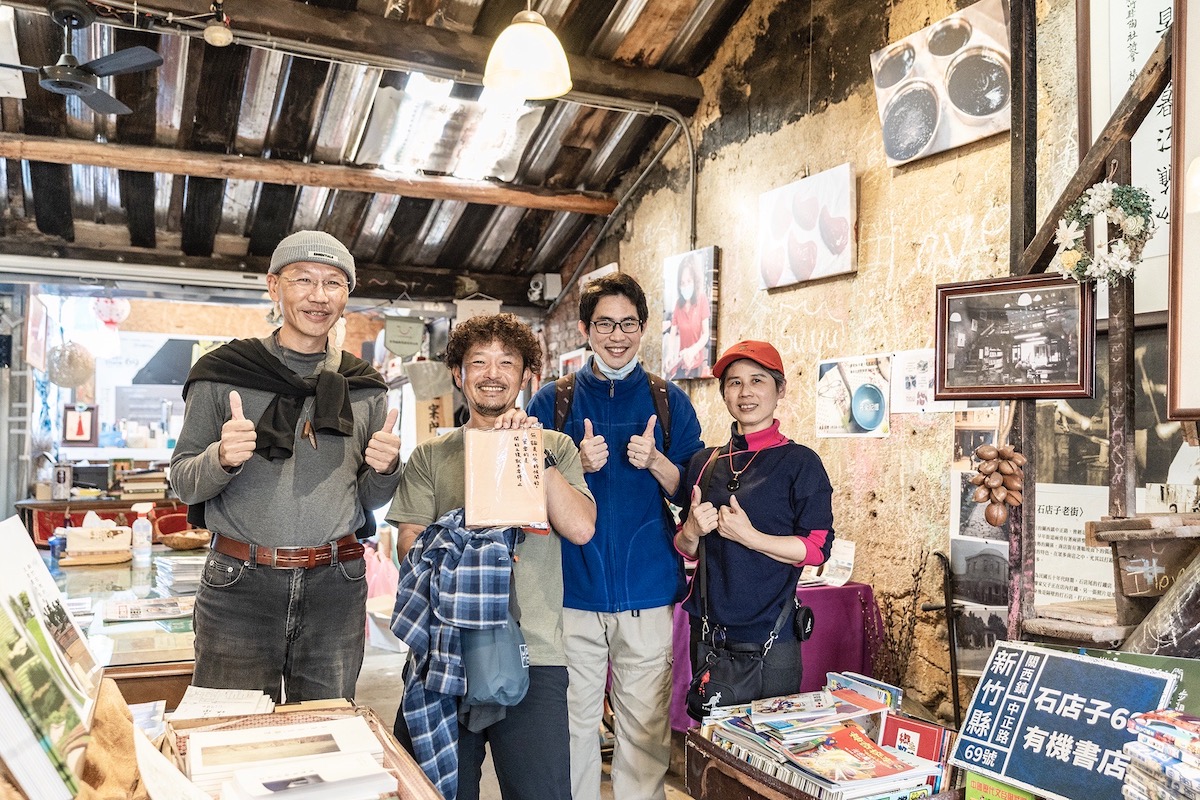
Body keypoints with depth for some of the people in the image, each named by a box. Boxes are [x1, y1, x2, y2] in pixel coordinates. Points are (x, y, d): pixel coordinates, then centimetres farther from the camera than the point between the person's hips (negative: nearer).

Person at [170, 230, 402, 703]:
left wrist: (385, 469, -8)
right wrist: (221, 458, -17)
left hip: (336, 590, 2)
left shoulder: (365, 389, 8)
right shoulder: (223, 374, 1)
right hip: (239, 587, -2)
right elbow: (183, 484, 3)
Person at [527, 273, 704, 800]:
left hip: (647, 590, 0)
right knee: (573, 722, 9)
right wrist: (578, 467, -13)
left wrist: (656, 463, -14)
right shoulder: (552, 401, 5)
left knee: (646, 729, 6)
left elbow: (693, 494, 6)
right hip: (573, 589, 0)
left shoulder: (669, 402, 6)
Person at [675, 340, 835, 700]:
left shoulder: (800, 462, -6)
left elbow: (818, 548, -11)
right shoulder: (704, 462, 7)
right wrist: (691, 532, -9)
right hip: (707, 631, 5)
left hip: (770, 637, -4)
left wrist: (748, 535, -20)